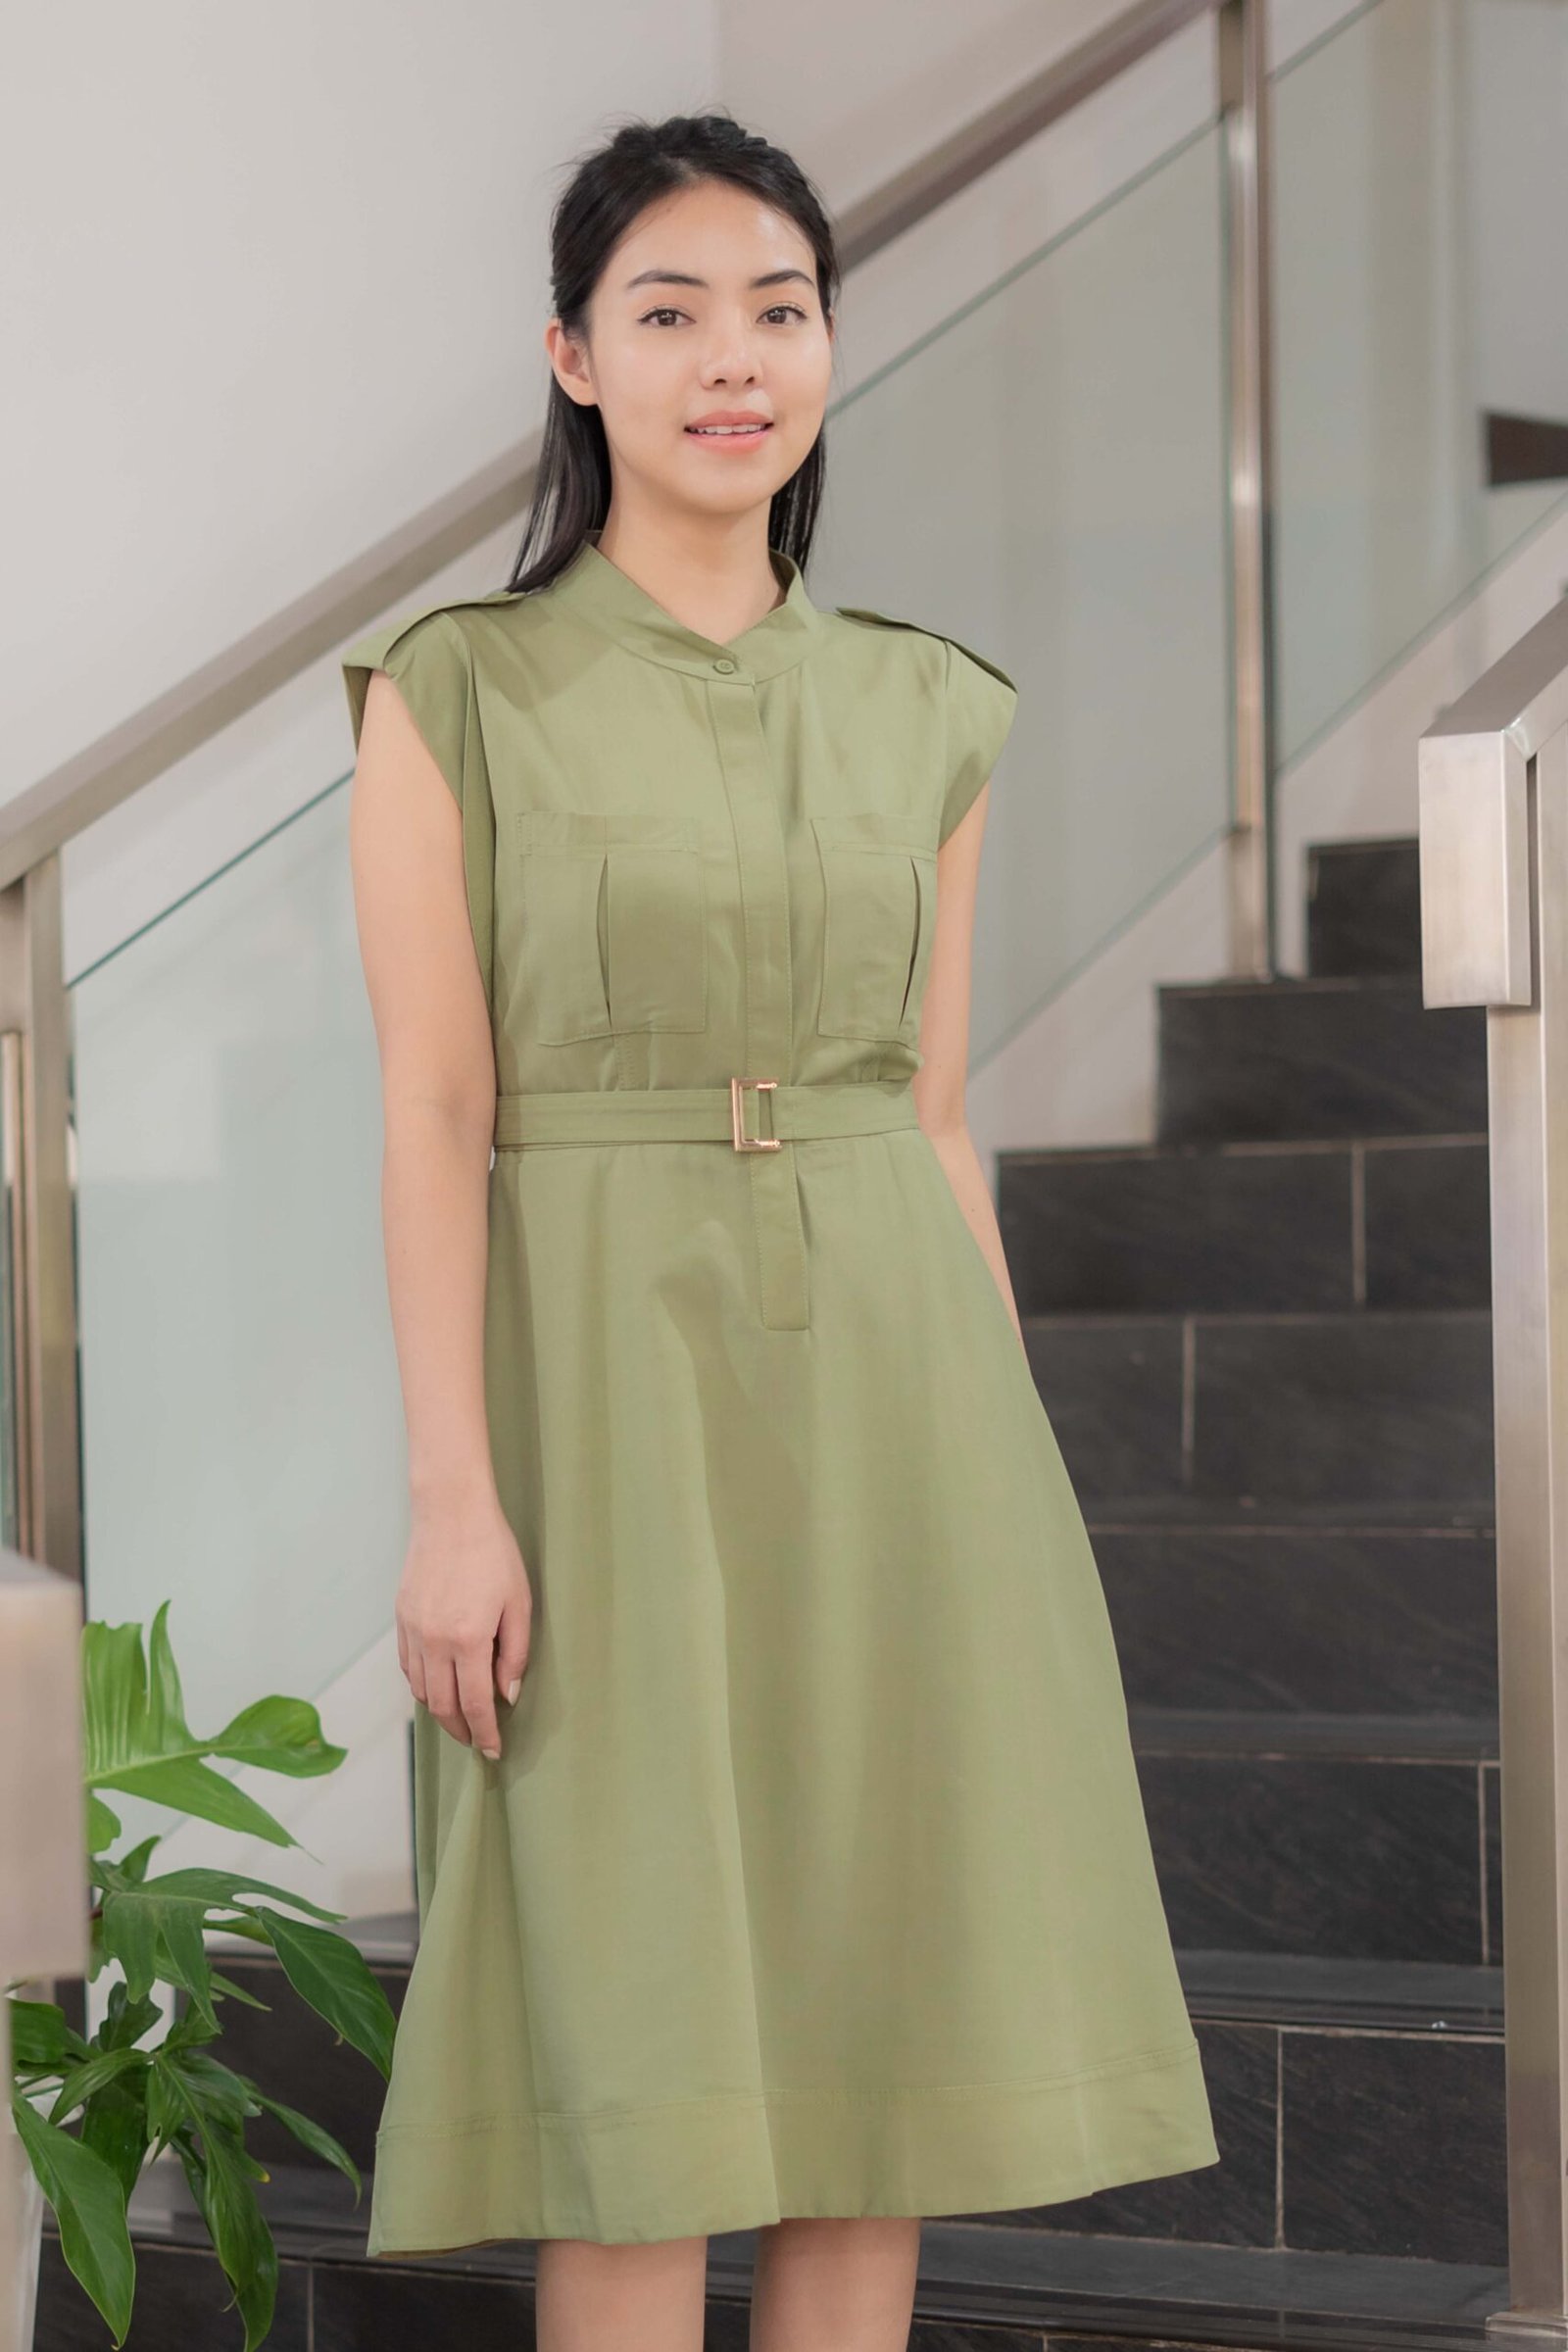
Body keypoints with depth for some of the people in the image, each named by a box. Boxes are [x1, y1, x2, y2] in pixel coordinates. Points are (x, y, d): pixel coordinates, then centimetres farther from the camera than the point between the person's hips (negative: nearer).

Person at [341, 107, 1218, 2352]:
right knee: (643, 2060, -4)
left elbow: (938, 1115, 12)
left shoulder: (926, 710, 11)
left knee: (883, 2028, 4)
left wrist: (1016, 1468, 8)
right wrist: (455, 1495, -13)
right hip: (613, 1393, -4)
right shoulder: (455, 692, 0)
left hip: (893, 1391, 4)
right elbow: (434, 1113, -5)